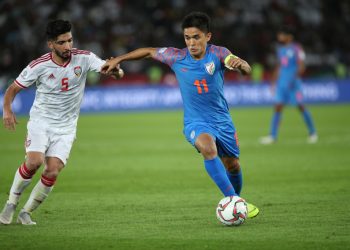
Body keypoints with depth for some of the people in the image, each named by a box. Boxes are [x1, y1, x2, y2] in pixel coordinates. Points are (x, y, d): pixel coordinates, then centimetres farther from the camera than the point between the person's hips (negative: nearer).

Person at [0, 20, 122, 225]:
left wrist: (115, 70, -40)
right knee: (34, 161, -25)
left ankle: (27, 212, 6)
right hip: (40, 122, -2)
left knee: (53, 172, -13)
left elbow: (111, 69, -16)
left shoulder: (83, 58, -9)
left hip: (66, 127, 2)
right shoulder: (39, 66, -11)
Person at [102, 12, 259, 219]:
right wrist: (118, 60, 10)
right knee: (208, 147, -33)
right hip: (195, 122, -1)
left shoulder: (217, 54, -14)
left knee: (232, 165, 11)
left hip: (222, 120, 2)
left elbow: (247, 70, -29)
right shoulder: (177, 57, -9)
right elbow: (149, 51, 8)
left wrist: (241, 64, -53)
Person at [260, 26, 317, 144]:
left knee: (301, 107, -2)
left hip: (293, 83, -6)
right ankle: (272, 136, -6)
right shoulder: (280, 49, 14)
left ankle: (312, 133, 14)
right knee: (278, 107, -3)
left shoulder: (296, 49, -8)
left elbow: (301, 67, -13)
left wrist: (294, 79, -24)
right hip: (282, 83, 6)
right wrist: (275, 81, 20)